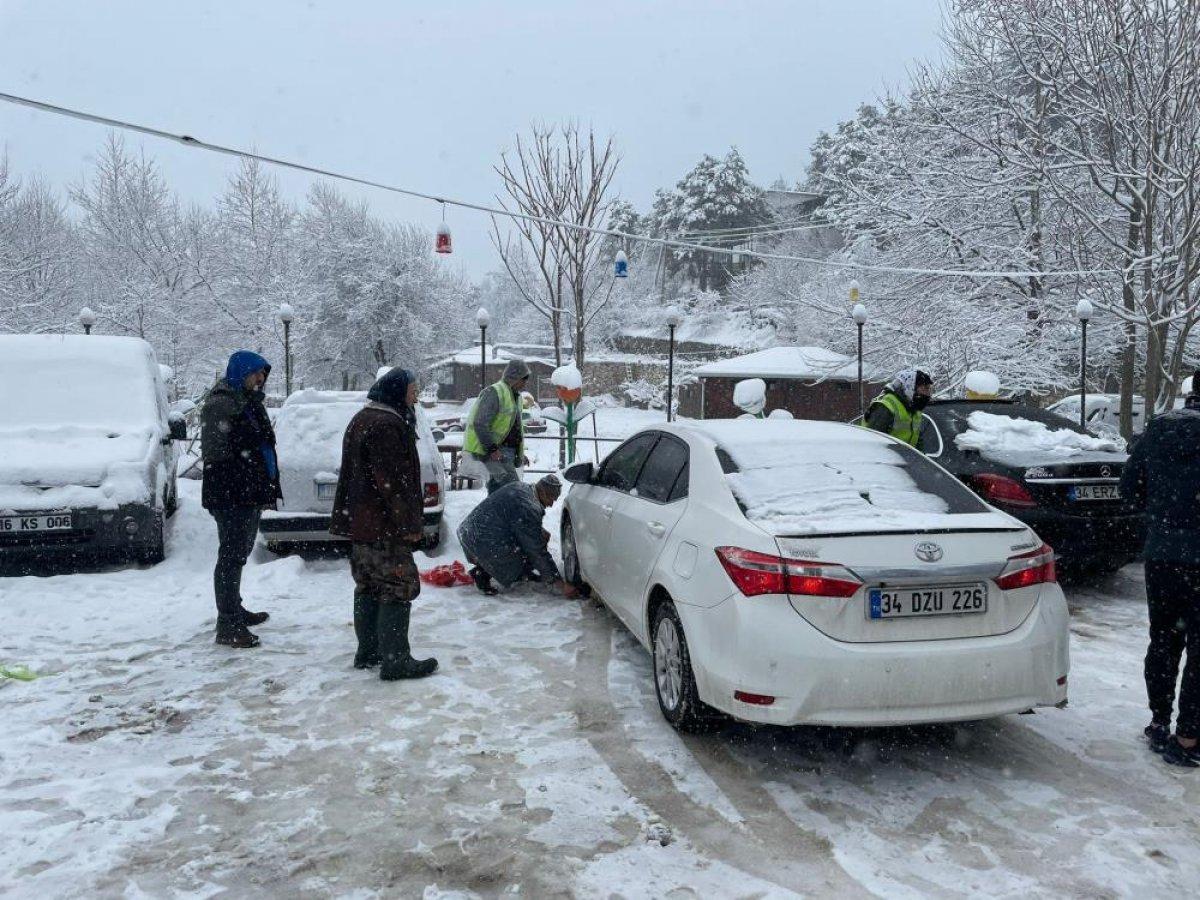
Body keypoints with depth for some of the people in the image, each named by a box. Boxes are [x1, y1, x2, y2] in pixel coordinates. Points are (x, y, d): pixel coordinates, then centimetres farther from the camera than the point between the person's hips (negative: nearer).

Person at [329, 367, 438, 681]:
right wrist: (410, 524, -17)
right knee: (399, 586, -5)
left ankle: (368, 652, 23)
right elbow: (394, 481, -22)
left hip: (359, 522, 10)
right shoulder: (386, 425, -18)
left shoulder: (362, 420, 16)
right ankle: (395, 660, -2)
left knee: (369, 586, 16)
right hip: (383, 525, -10)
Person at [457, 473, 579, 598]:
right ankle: (483, 573, -4)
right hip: (484, 544, -10)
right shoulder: (529, 508, -20)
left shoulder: (519, 486, 8)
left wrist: (540, 532, 11)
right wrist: (561, 585, -14)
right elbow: (538, 552, -18)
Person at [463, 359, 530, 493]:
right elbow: (480, 424, -21)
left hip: (507, 449, 10)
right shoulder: (494, 393, -15)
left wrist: (520, 452, 19)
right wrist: (492, 449, -21)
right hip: (491, 448, -10)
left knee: (496, 485, 10)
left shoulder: (515, 395, 18)